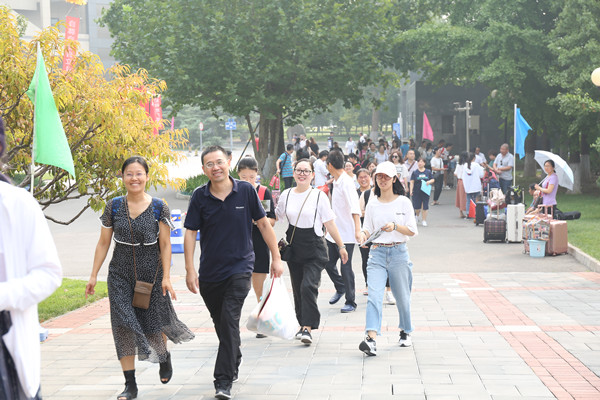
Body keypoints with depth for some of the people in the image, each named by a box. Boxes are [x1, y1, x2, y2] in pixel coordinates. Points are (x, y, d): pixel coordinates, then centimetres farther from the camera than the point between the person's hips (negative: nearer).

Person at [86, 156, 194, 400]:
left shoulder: (159, 208, -5)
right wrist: (93, 275, 3)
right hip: (120, 275, 1)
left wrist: (166, 277, -9)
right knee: (124, 326, -5)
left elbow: (165, 245, -4)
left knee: (152, 323, 7)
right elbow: (103, 243, 5)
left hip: (151, 273, -1)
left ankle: (164, 356, 43)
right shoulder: (113, 207, 0)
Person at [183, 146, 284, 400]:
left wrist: (276, 258, 3)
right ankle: (234, 365, 39)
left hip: (240, 267, -3)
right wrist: (190, 269, -8)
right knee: (220, 323, 15)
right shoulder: (200, 197, -2)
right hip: (209, 273, 3)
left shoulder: (245, 191, -4)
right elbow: (190, 233, -1)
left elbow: (264, 224, 4)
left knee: (229, 321, -14)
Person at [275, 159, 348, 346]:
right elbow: (275, 217, 19)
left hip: (314, 249, -4)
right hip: (293, 249, 4)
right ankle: (303, 324, 25)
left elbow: (329, 224, -1)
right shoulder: (286, 195, 5)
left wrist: (341, 246, 0)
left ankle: (307, 328, -16)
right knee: (297, 288, 10)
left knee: (308, 286, -17)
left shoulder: (319, 196, -4)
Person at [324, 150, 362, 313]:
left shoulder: (347, 183, -17)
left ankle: (350, 302, 8)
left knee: (346, 267, -3)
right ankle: (340, 289, 34)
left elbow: (354, 208, -25)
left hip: (346, 234, -9)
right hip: (333, 232, 9)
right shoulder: (336, 182, 12)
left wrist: (358, 229, -34)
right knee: (328, 263, 11)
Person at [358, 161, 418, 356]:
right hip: (377, 254, 1)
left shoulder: (403, 202, 2)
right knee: (374, 296, -15)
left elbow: (413, 231, 0)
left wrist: (395, 226, -17)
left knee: (402, 297, 11)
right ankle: (371, 339, -26)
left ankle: (405, 332, 34)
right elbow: (368, 229, 11)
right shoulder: (372, 204, 8)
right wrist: (363, 235, -12)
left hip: (399, 253, -1)